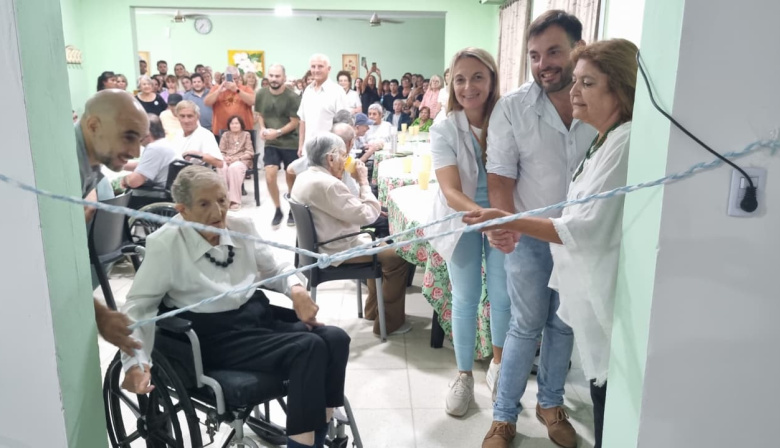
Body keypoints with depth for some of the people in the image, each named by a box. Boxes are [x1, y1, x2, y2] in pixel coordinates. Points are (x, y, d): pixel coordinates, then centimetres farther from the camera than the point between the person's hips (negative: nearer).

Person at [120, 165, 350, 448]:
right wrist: (136, 363, -20)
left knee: (335, 339, -18)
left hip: (259, 315, 6)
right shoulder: (166, 245, -10)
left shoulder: (241, 227, 4)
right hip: (215, 335, -6)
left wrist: (297, 290, -5)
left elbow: (274, 268, 17)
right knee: (308, 347, -28)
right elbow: (137, 306, -6)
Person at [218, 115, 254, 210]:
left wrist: (237, 158, -13)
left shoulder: (246, 135, 13)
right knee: (221, 167, -36)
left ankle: (235, 200, -38)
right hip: (227, 160, 2)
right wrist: (225, 158, -12)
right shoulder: (225, 135, 20)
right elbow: (220, 152, 12)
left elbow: (250, 153, 3)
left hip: (242, 160, -2)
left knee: (234, 167, -39)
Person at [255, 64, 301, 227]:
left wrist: (278, 132, -24)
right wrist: (263, 128, -8)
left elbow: (295, 122, -12)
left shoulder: (292, 97, -14)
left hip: (290, 143, -3)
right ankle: (278, 210, 12)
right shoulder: (261, 94, -1)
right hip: (271, 143, 3)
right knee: (270, 176, -8)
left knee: (291, 178, 9)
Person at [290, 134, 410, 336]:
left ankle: (373, 309, 34)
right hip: (336, 251, -11)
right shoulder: (327, 184, -27)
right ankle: (390, 322, 7)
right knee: (397, 258, -4)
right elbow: (368, 215, -24)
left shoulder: (305, 177, 5)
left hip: (322, 245, 11)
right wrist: (363, 181, -12)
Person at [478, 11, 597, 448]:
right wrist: (504, 224, -28)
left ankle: (551, 403, 39)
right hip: (529, 236, -2)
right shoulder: (512, 107, -11)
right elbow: (500, 176, -11)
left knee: (564, 325, 16)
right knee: (527, 326, 8)